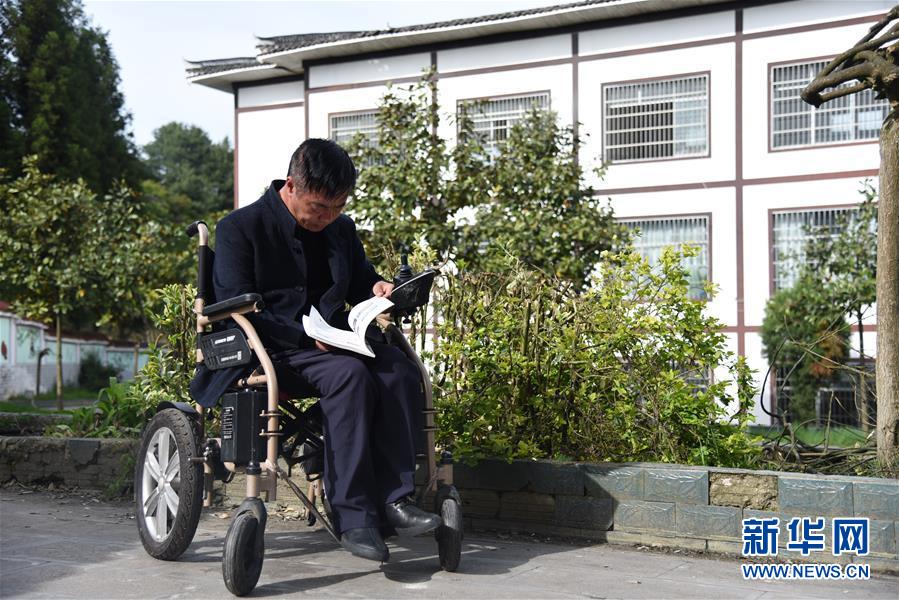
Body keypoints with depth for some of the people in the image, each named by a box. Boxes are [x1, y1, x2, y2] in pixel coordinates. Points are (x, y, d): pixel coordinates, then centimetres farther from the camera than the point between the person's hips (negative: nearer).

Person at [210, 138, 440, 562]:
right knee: (350, 375, -35)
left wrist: (376, 289, 4)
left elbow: (359, 282, 31)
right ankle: (353, 515, -33)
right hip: (274, 350, -6)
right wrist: (307, 337, -21)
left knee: (401, 369, -25)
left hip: (334, 342, 6)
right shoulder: (239, 228, -2)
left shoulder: (342, 228, 17)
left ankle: (394, 498, -28)